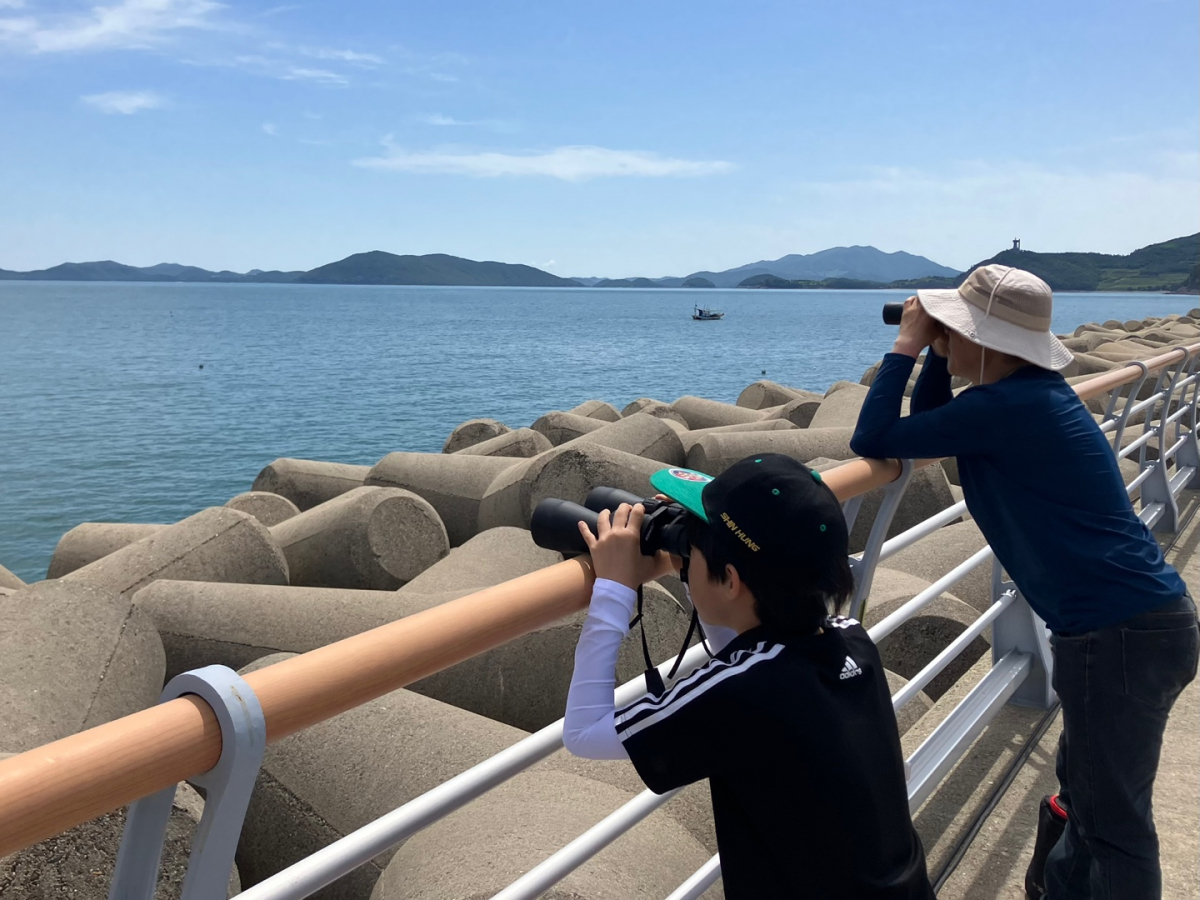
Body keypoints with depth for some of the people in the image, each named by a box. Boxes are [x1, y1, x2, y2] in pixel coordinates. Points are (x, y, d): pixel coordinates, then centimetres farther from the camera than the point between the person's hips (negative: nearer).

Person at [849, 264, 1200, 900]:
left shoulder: (1006, 407, -21)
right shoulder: (1029, 394, 9)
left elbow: (872, 440, -17)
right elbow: (928, 432, 17)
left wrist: (906, 345, -8)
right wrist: (934, 355, 6)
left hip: (1121, 636, -10)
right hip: (1143, 617, 10)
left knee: (1114, 817, 4)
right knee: (1087, 779, 26)